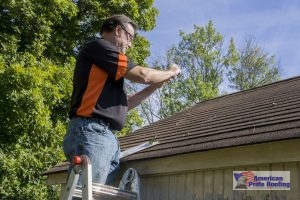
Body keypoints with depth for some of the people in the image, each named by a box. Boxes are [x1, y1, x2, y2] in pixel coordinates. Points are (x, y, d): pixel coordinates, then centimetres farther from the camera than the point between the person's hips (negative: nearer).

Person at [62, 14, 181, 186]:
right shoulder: (98, 46, 1)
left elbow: (123, 104, 30)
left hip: (109, 138, 10)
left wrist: (156, 86, 27)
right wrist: (170, 73, 14)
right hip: (91, 133, -9)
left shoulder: (108, 68, 27)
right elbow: (142, 74, -4)